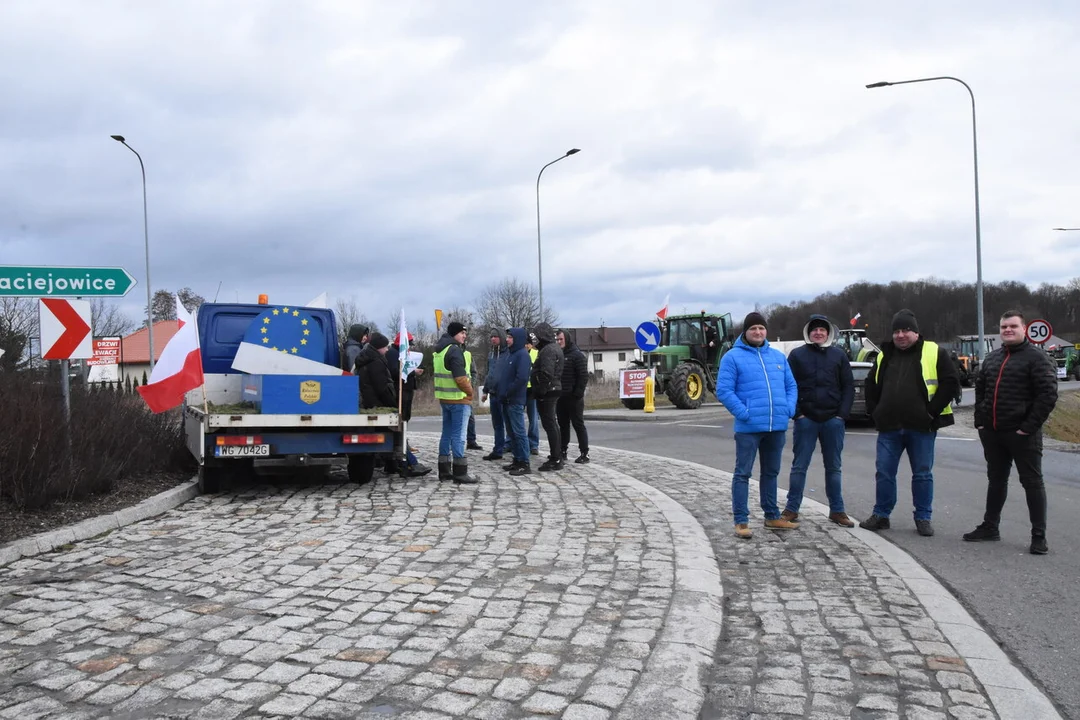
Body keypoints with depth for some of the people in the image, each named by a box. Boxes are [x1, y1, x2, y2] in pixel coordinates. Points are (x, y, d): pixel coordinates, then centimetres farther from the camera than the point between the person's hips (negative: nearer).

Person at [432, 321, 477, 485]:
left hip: (444, 398, 9)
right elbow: (460, 378, -21)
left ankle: (444, 470, 19)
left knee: (447, 433, 14)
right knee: (458, 436, -7)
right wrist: (470, 392, -7)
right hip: (459, 399, -9)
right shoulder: (455, 350, -15)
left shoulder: (438, 351, 15)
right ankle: (460, 473, -5)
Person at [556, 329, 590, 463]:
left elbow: (583, 376, -13)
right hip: (560, 397, 7)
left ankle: (584, 453, 0)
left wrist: (578, 393, -19)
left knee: (578, 425, -3)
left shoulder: (577, 355, -7)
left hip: (573, 397, -7)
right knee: (563, 425, 10)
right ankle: (563, 451, 16)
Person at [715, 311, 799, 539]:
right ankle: (741, 521, 4)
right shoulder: (733, 357, -4)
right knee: (743, 474, -1)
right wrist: (743, 412, -18)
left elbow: (791, 386, 17)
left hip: (777, 426, 6)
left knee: (771, 472, 17)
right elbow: (723, 390, -9)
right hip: (749, 427, -5)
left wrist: (789, 408, -1)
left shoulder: (778, 356, 14)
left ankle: (772, 516, 29)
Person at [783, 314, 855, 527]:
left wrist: (842, 414, -4)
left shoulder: (839, 355, 6)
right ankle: (792, 509, 10)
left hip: (833, 420, 2)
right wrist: (796, 412, -9)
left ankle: (837, 510, 18)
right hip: (806, 419, -2)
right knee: (799, 466, 3)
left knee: (833, 467, 10)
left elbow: (848, 386, 6)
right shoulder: (797, 354, 2)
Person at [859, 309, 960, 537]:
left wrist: (933, 411, -10)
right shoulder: (885, 355, 12)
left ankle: (923, 518, 18)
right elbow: (871, 386, 21)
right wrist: (875, 411, 10)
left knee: (923, 474, 6)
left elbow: (951, 382, -5)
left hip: (921, 427, -3)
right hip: (889, 427, 4)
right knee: (884, 472, 6)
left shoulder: (934, 353, -1)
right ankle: (881, 515, 18)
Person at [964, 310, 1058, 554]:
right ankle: (990, 526, 26)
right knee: (996, 480, 16)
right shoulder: (992, 358, 14)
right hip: (992, 433, 7)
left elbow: (1048, 395, -14)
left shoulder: (1036, 358, -8)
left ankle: (1039, 536, 6)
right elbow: (980, 388, 23)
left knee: (1032, 482, 1)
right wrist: (980, 420, 12)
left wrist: (1029, 426, -18)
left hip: (1022, 434, -7)